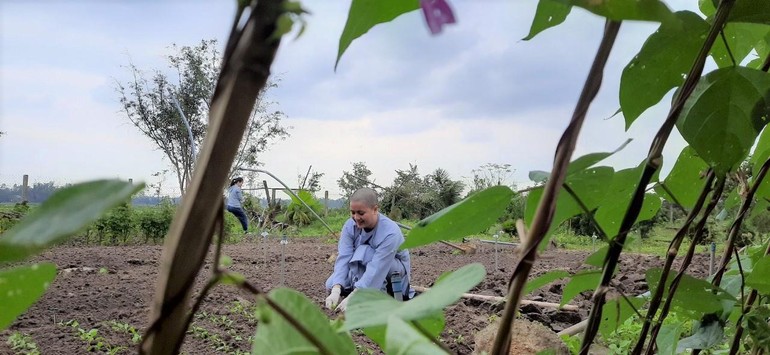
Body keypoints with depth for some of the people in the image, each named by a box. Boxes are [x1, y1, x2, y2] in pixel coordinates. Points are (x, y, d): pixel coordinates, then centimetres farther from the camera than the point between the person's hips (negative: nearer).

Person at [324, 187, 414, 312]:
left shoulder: (390, 233, -33)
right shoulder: (350, 226, -17)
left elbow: (376, 269, -39)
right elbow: (343, 258, -26)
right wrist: (336, 291, -41)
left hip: (395, 271, -6)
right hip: (366, 272, 6)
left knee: (363, 252, -33)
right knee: (331, 285, -14)